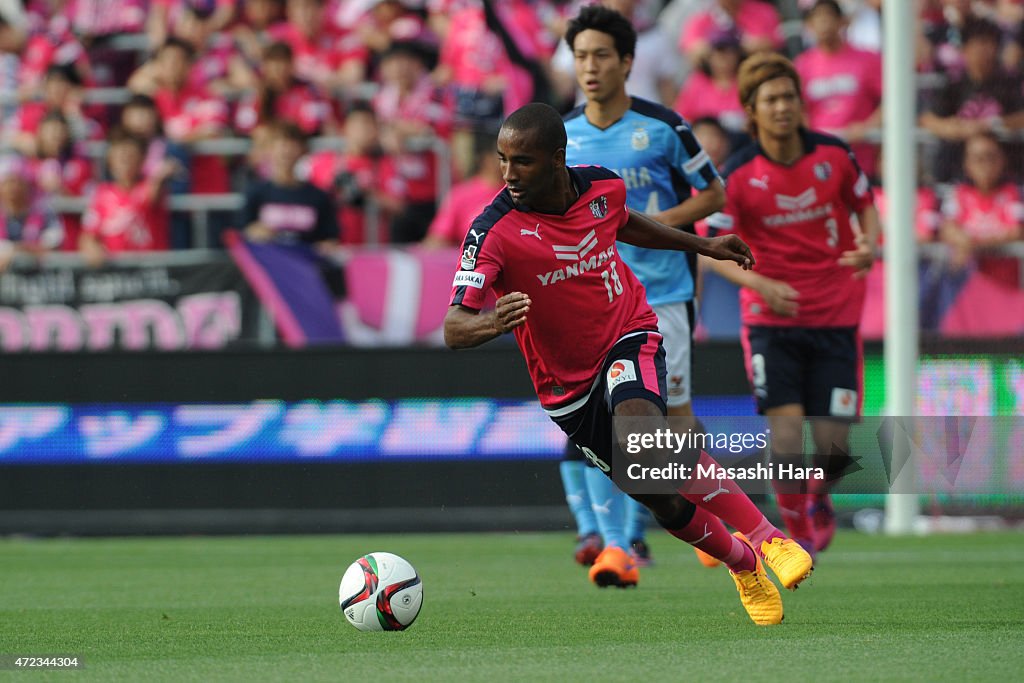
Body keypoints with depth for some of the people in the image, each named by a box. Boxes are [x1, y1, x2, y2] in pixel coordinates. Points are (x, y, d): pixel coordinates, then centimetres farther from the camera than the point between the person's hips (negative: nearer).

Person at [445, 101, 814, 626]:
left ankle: (765, 537, -30)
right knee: (661, 497, 3)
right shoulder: (493, 232, -22)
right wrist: (493, 323, -52)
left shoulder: (602, 188, -9)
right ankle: (741, 563, 32)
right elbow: (454, 328, -30)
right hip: (569, 383, 0)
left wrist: (703, 245, 24)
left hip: (629, 336, 0)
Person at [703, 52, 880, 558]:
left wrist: (869, 246, -9)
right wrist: (761, 284, -22)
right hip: (771, 322, -2)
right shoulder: (738, 176, -10)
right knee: (787, 438, -14)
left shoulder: (834, 155, -3)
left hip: (836, 317, 2)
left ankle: (819, 499, 34)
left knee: (832, 445, -1)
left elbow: (865, 205, 12)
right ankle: (798, 532, 9)